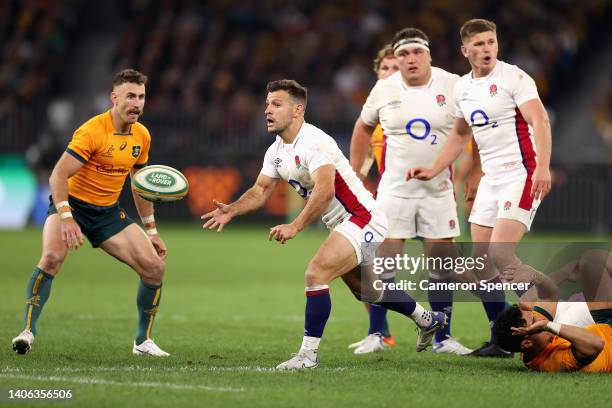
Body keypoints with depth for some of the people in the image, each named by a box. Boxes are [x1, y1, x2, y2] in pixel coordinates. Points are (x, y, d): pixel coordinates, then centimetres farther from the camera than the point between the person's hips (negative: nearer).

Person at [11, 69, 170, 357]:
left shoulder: (142, 136, 2)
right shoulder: (92, 131, -20)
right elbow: (58, 175, -25)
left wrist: (151, 230, 15)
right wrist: (66, 217, -36)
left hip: (108, 212, 6)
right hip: (71, 203, -6)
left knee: (155, 266, -5)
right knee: (52, 256, -33)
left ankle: (143, 341, 11)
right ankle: (28, 331, -23)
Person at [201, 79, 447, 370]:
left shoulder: (314, 142, -24)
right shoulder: (276, 151, 6)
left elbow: (324, 191, -35)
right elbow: (260, 190, 10)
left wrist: (295, 227, -40)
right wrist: (230, 211, -8)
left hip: (362, 220, -11)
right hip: (343, 225, 11)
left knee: (316, 274, -23)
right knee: (364, 289, 23)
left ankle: (308, 354, -17)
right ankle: (427, 319, 43)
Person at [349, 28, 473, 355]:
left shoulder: (452, 86, -6)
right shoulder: (385, 89, -1)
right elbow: (363, 128, 15)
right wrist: (353, 176, 13)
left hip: (438, 190, 0)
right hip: (394, 189, 0)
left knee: (442, 263, 1)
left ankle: (443, 337, 10)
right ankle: (375, 334, 6)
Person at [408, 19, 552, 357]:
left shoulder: (514, 78, -10)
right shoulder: (462, 88, 12)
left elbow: (539, 120, -21)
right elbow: (460, 135, 26)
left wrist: (543, 167, -34)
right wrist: (432, 171, 18)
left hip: (521, 174, -8)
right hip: (491, 178, 8)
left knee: (499, 252, -20)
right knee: (481, 260, 4)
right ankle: (501, 339, 12)